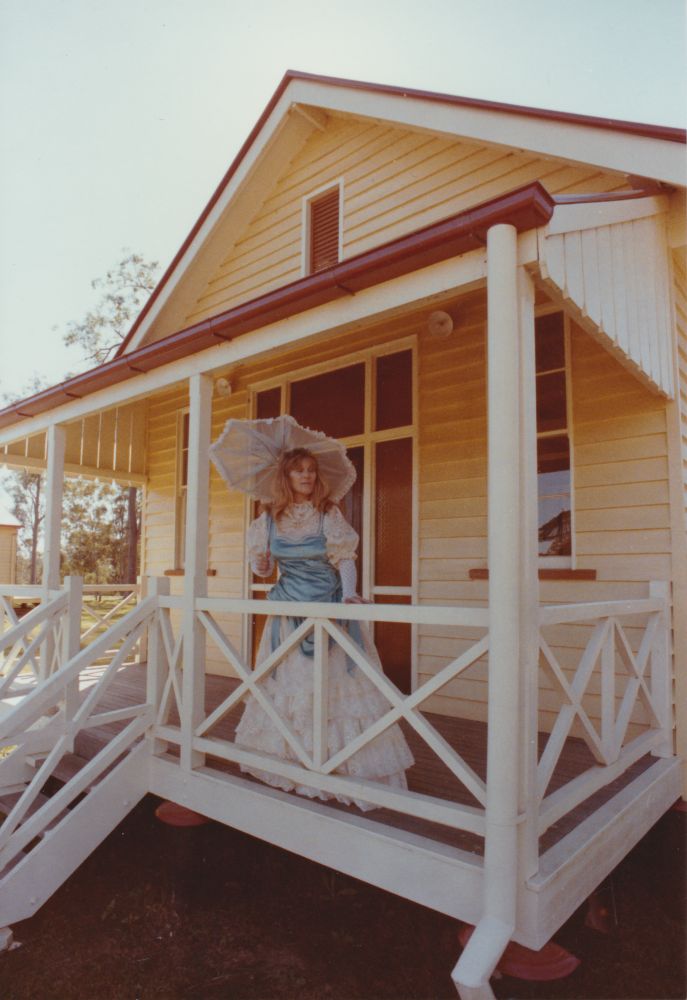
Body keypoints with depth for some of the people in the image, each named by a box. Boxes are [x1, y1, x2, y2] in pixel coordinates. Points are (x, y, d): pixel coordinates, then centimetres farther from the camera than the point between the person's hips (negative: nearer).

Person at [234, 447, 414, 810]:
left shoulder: (329, 513, -1)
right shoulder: (270, 518, 6)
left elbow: (345, 558, -6)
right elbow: (261, 566, 14)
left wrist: (349, 593, -22)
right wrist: (259, 565, -8)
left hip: (329, 607, -2)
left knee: (333, 683, -4)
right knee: (289, 684, 7)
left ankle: (339, 763, 8)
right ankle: (292, 763, 23)